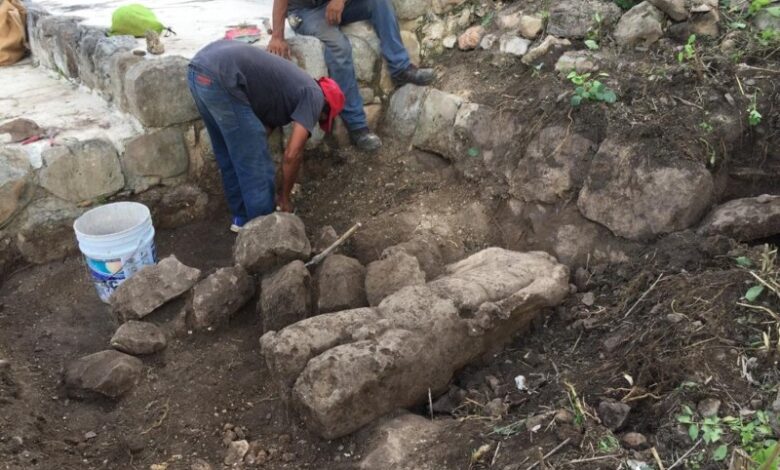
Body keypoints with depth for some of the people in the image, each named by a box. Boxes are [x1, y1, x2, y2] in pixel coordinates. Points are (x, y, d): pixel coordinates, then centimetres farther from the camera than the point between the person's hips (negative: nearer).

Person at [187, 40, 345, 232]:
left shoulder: (293, 86, 29)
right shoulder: (314, 95, 6)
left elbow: (254, 144, 31)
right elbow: (292, 154, -1)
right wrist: (284, 197, 14)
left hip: (199, 66, 10)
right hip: (220, 76, -10)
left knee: (229, 156, 23)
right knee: (256, 164, 5)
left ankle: (243, 217, 38)